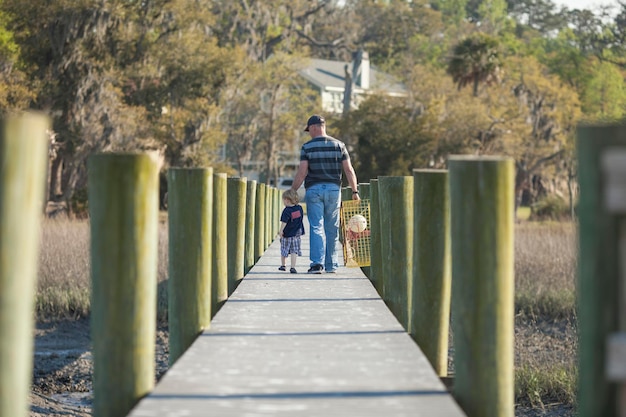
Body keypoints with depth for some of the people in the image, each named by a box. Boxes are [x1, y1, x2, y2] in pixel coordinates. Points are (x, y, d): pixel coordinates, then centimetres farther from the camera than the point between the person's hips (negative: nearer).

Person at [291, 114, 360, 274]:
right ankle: (331, 265, 13)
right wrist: (355, 191, 4)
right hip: (334, 189, 2)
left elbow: (302, 172, -8)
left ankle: (317, 263, -15)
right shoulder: (339, 145, 6)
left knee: (316, 228, -3)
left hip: (314, 189, -2)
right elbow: (349, 170, 1)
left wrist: (292, 191, 0)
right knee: (332, 229, 9)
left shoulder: (307, 147, -2)